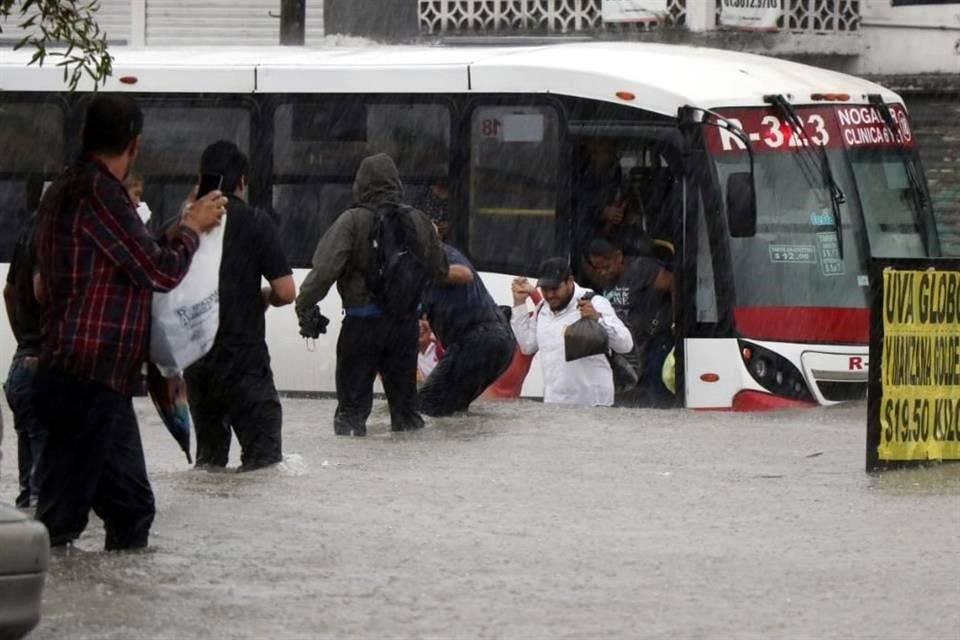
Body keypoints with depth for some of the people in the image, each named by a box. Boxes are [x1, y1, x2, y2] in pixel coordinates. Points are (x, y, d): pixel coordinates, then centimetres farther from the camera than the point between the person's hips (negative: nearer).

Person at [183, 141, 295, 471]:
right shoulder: (255, 222, -7)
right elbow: (286, 291, -10)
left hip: (195, 358, 5)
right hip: (244, 356, -5)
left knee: (209, 457, 17)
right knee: (263, 456, -3)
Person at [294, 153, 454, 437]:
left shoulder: (352, 221, -14)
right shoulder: (418, 221, 0)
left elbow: (325, 269, -21)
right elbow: (440, 270, 9)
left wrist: (304, 304, -10)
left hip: (363, 320, -4)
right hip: (406, 321, 4)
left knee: (352, 403, 3)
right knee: (405, 400, 16)